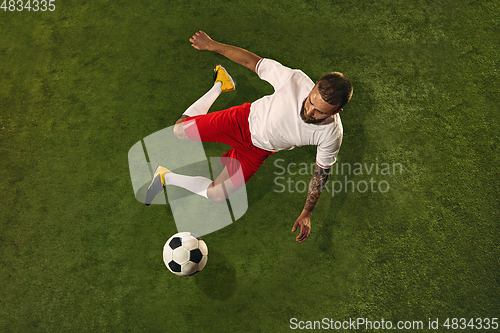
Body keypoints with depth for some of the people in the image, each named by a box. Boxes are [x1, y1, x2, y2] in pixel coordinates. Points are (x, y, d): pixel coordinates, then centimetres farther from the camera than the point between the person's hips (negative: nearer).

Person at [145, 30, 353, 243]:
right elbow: (251, 61, -20)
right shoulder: (295, 80, -34)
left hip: (258, 150, 1)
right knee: (179, 130, 11)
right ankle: (220, 86, 31)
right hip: (245, 120, 0)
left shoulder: (331, 135, -29)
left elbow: (321, 172, -11)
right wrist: (212, 46, -14)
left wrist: (307, 213, -9)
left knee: (216, 195, -11)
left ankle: (167, 177, 14)